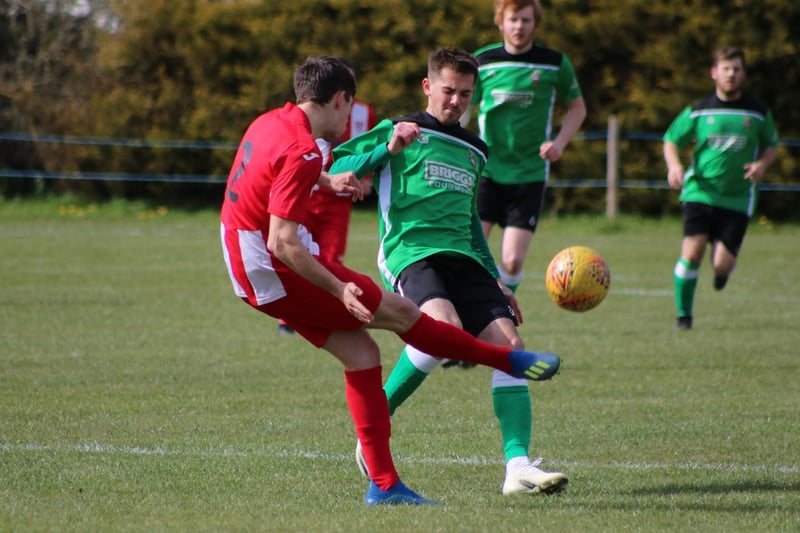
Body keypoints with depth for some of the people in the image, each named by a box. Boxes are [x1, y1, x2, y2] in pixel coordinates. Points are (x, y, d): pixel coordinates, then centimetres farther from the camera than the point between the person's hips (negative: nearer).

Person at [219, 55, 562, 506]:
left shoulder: (270, 123, 7)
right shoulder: (302, 153, -23)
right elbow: (282, 243, -27)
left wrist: (326, 180, 32)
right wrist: (339, 290, -25)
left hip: (249, 273, 10)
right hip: (277, 272, -10)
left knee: (360, 352, 9)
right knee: (399, 312, 1)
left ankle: (384, 484, 7)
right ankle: (513, 360, 15)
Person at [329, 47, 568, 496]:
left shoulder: (474, 152, 26)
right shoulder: (400, 131, 9)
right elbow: (337, 170, 3)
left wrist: (497, 282, 29)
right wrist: (388, 150, -11)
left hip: (464, 259, 6)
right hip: (413, 253, -6)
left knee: (509, 344, -15)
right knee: (446, 327, -34)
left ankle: (518, 466, -21)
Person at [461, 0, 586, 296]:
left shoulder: (555, 64, 0)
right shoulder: (482, 61, 1)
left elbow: (577, 108, 14)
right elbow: (463, 111, 11)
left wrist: (559, 142, -3)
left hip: (529, 174, 0)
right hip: (486, 172, 0)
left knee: (513, 261, -6)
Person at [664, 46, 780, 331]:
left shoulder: (758, 113, 3)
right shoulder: (698, 112, 1)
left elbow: (772, 145, 16)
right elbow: (671, 140, 11)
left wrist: (762, 164, -6)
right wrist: (674, 166, -10)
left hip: (738, 198, 1)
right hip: (700, 192, -1)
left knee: (722, 265, -7)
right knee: (692, 252, -19)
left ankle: (722, 268, 34)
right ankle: (684, 315, -1)